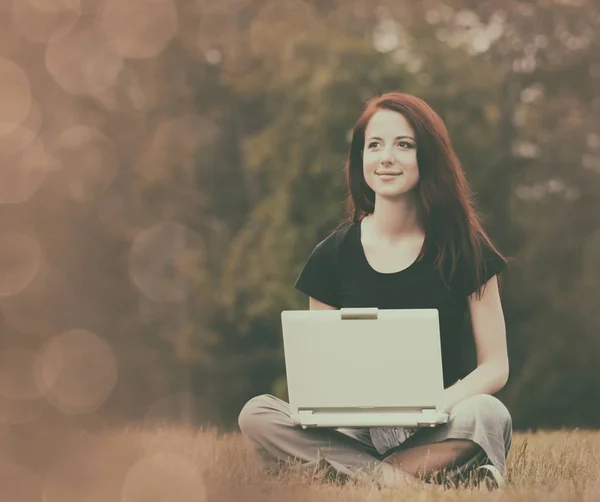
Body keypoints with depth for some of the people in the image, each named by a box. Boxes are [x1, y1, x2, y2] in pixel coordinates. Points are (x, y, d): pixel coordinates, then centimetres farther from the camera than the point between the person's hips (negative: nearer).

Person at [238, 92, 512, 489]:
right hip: (357, 431, 2)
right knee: (257, 415, -25)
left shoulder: (463, 247, 2)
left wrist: (437, 404, -20)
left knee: (486, 414, -35)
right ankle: (399, 480, -32)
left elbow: (495, 366, 1)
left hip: (437, 434, -2)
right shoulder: (333, 255, 6)